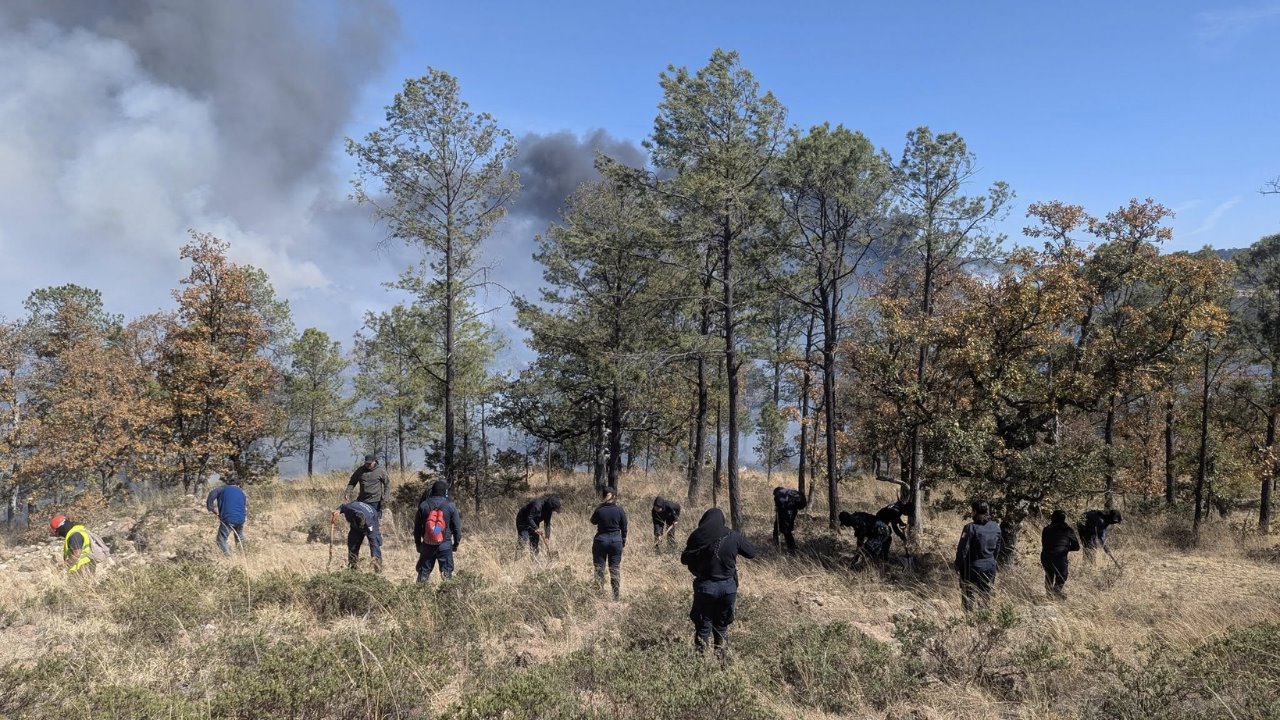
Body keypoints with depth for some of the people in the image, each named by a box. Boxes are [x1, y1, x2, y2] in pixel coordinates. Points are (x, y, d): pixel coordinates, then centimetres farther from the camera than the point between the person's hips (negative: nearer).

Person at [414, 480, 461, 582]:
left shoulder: (423, 506, -3)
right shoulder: (451, 507, -7)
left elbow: (417, 527, 4)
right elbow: (457, 527, -2)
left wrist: (418, 543, 16)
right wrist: (456, 543, 11)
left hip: (427, 545, 2)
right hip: (445, 546, -1)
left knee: (423, 572, 13)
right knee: (447, 572, 5)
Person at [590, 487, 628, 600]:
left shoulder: (600, 510, -10)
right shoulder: (620, 510, -6)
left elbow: (593, 521, 9)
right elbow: (624, 527, 1)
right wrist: (623, 541, 15)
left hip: (601, 540, -1)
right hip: (616, 540, 1)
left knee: (599, 569, 8)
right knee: (615, 569, 10)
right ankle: (616, 596, 12)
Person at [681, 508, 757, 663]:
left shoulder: (697, 537, -9)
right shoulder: (733, 536, -5)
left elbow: (684, 560, 1)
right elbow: (752, 553, 8)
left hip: (705, 586, -2)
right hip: (728, 586, 2)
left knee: (703, 627, 12)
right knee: (722, 627, 18)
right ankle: (723, 660, 22)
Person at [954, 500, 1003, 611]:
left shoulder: (971, 528, -18)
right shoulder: (996, 527, 0)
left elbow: (963, 549, -14)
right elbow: (997, 549, 9)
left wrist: (958, 565, -1)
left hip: (973, 568, -5)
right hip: (990, 567, 5)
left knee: (970, 598, 4)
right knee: (986, 597, 16)